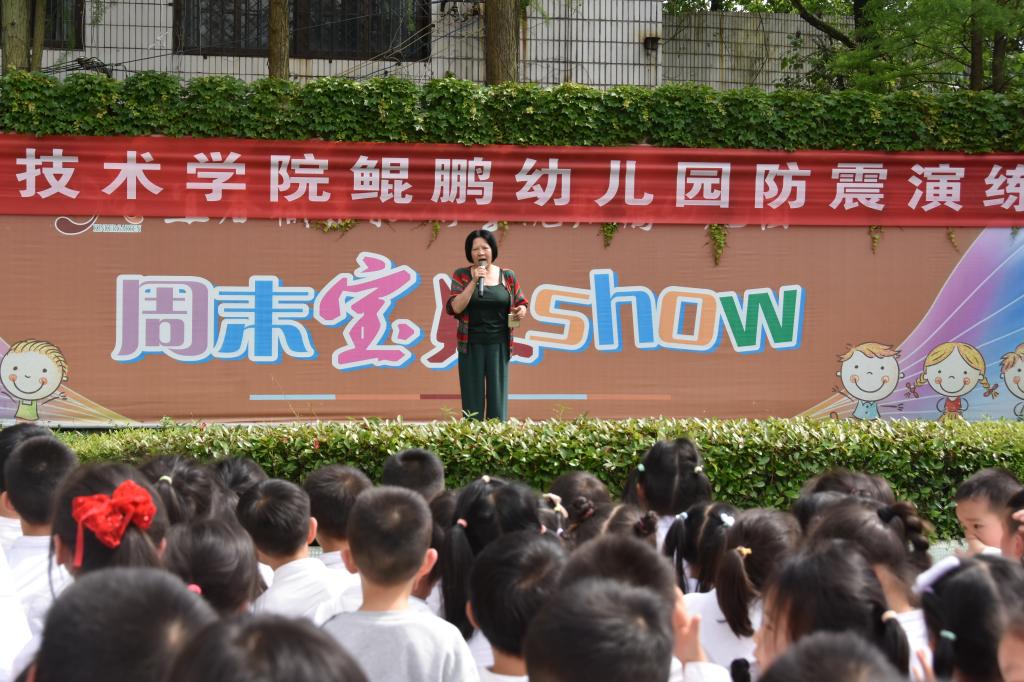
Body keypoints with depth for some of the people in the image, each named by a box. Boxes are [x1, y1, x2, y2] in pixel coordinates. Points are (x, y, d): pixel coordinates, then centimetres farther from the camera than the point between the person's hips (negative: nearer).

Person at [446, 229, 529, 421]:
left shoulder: (508, 277, 5)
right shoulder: (462, 275, 2)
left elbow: (522, 303, 16)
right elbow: (454, 308, -8)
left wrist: (522, 310, -8)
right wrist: (474, 282, -15)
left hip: (499, 345, 1)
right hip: (471, 346, -1)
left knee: (498, 399, -1)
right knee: (472, 402, -1)